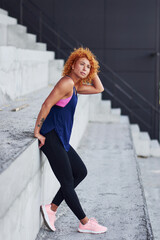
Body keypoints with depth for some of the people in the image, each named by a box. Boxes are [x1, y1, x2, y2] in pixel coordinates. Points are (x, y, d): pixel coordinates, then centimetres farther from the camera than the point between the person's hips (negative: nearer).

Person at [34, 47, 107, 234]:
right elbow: (46, 105, -20)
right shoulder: (67, 82, -15)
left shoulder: (75, 85, 15)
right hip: (51, 137, -11)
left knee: (81, 172, 15)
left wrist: (92, 70, 16)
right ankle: (85, 223, 10)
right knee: (67, 182, -1)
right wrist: (37, 132, -17)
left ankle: (51, 208, 14)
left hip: (60, 139, 11)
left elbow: (98, 89, 26)